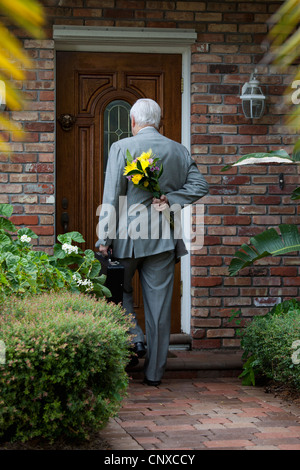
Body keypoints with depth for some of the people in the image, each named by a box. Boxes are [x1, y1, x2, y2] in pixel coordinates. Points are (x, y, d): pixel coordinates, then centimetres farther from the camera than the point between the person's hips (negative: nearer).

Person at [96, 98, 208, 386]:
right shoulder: (179, 151, 6)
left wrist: (104, 240, -7)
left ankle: (135, 339, -2)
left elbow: (112, 197, -8)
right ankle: (154, 372, 10)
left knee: (119, 290, 18)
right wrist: (169, 200, -3)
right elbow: (199, 186, 0)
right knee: (159, 303, 6)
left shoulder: (121, 148, -5)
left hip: (128, 235, -3)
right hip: (164, 238, 3)